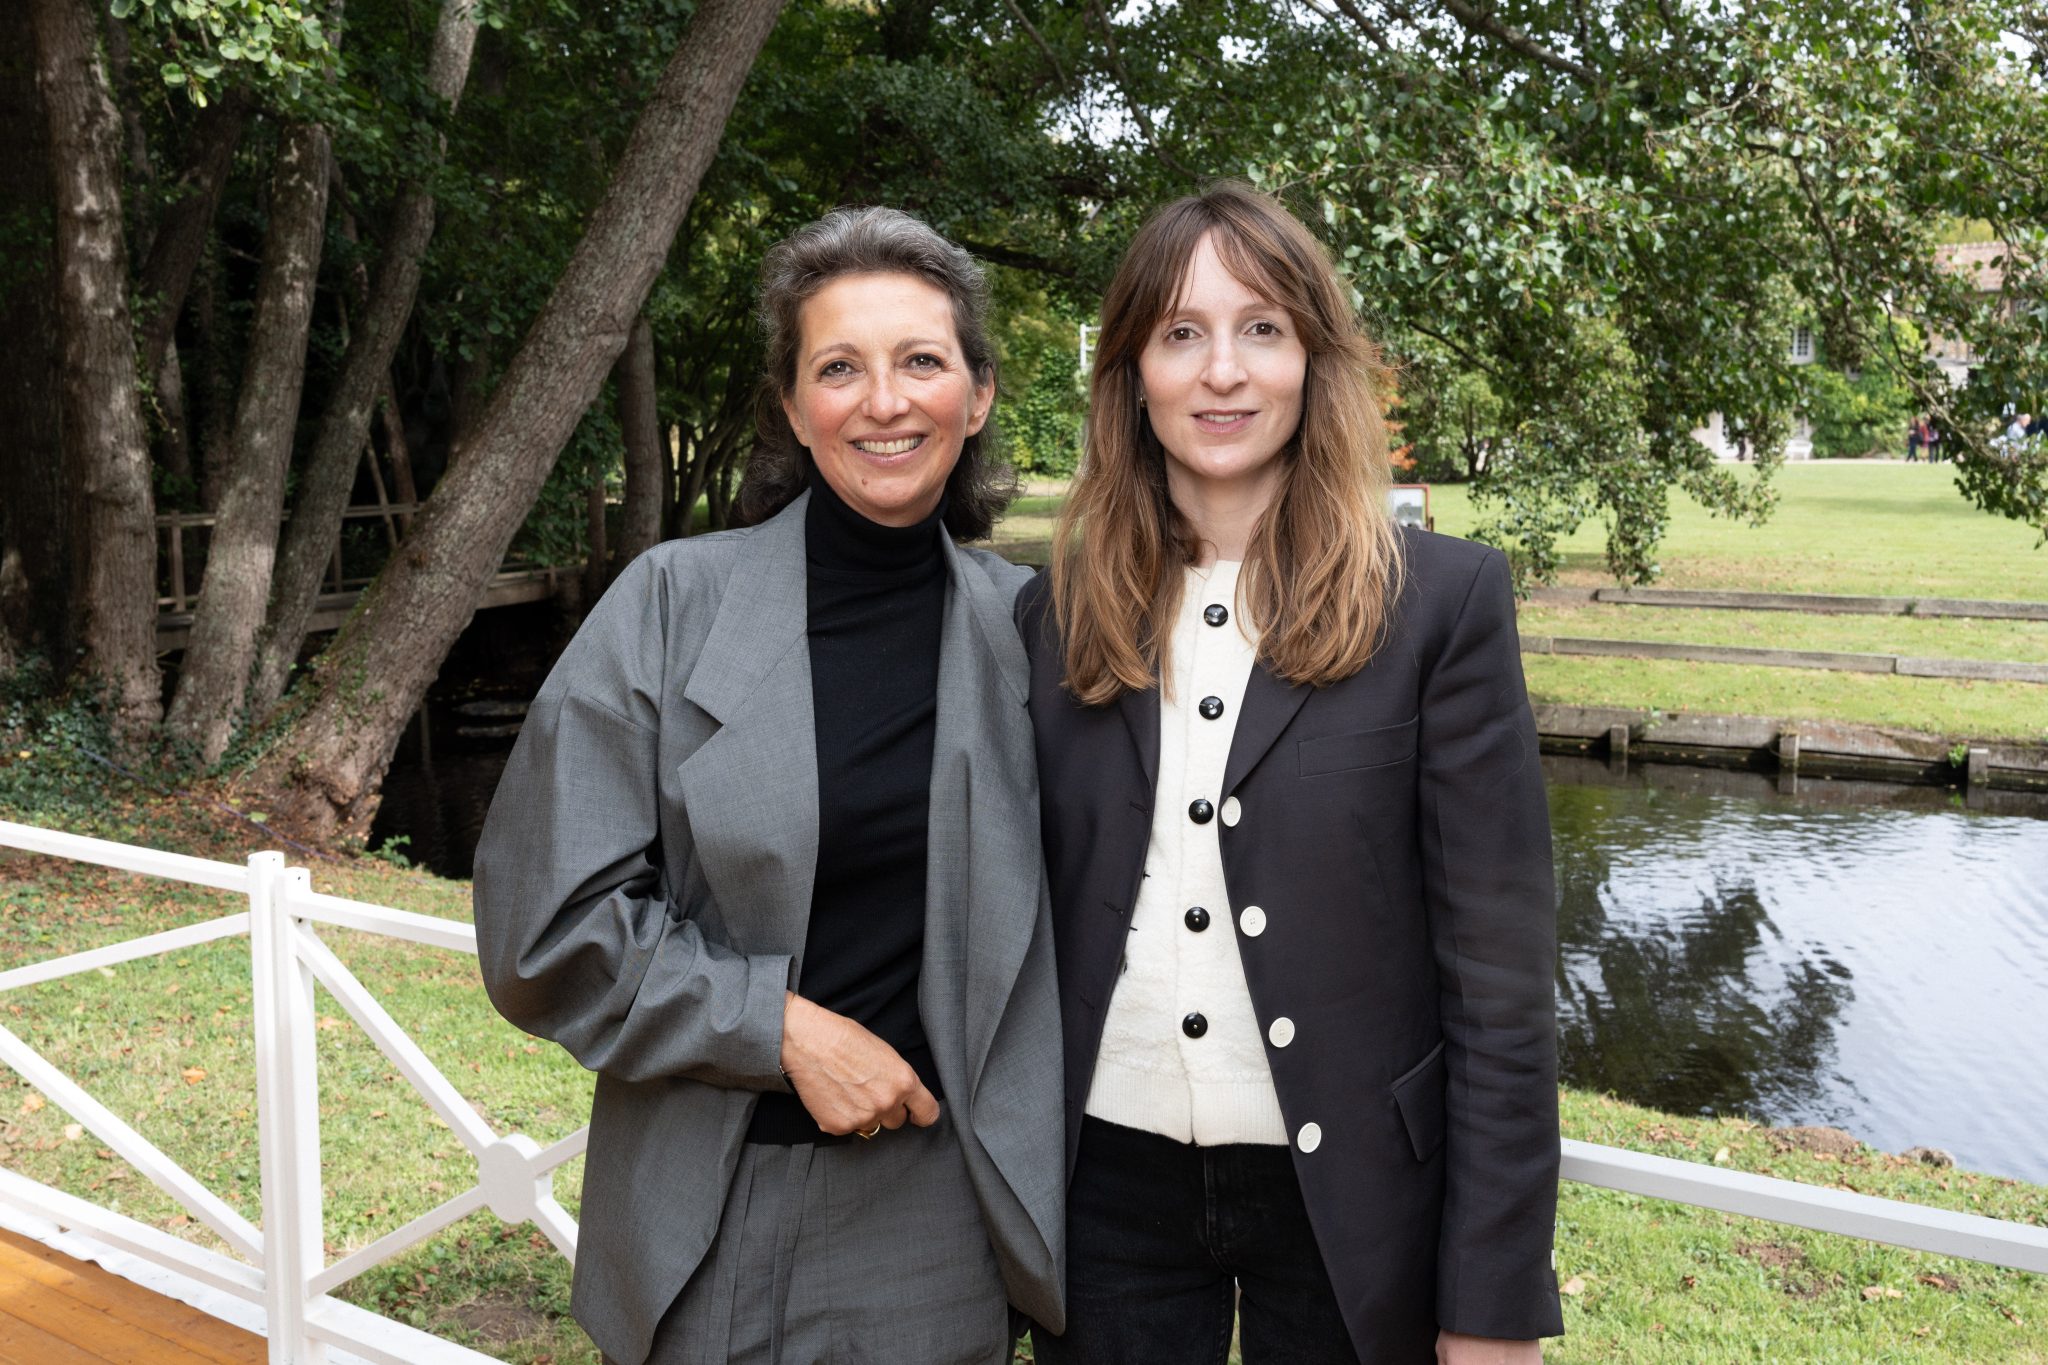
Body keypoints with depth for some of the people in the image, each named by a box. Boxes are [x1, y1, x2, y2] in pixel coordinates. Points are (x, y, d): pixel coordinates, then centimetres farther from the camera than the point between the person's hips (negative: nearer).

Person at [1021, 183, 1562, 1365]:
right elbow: (1031, 910, 6)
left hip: (1344, 1197, -2)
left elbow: (1499, 969, -9)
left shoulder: (1441, 599, -8)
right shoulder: (1060, 611, 0)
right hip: (1111, 1183, 3)